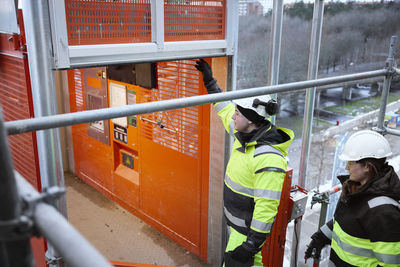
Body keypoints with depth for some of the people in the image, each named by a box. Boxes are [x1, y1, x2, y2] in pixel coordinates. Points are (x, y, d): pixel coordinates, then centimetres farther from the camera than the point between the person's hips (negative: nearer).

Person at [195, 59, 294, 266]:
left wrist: (252, 242, -26)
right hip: (238, 222, 9)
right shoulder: (246, 134, -4)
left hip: (250, 229, -9)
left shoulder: (268, 159, -32)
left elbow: (267, 208, -30)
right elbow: (226, 110, 14)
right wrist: (210, 81, 19)